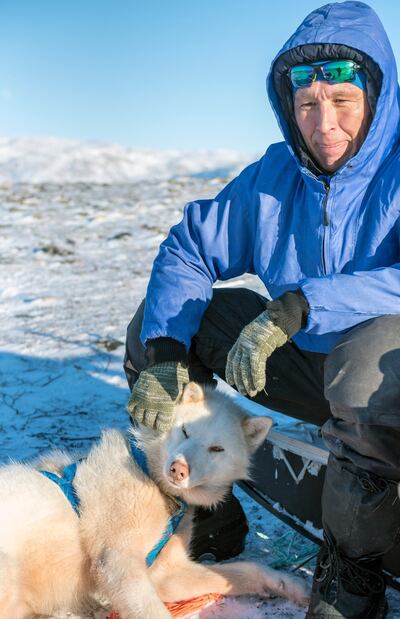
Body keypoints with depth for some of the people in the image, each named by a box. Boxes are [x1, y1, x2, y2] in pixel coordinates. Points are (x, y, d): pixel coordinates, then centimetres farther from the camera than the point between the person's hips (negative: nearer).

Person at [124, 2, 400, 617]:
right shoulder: (275, 175, 1)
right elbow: (189, 247, 2)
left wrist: (298, 307, -39)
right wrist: (163, 353, -14)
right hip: (310, 364, 6)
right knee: (155, 317, 0)